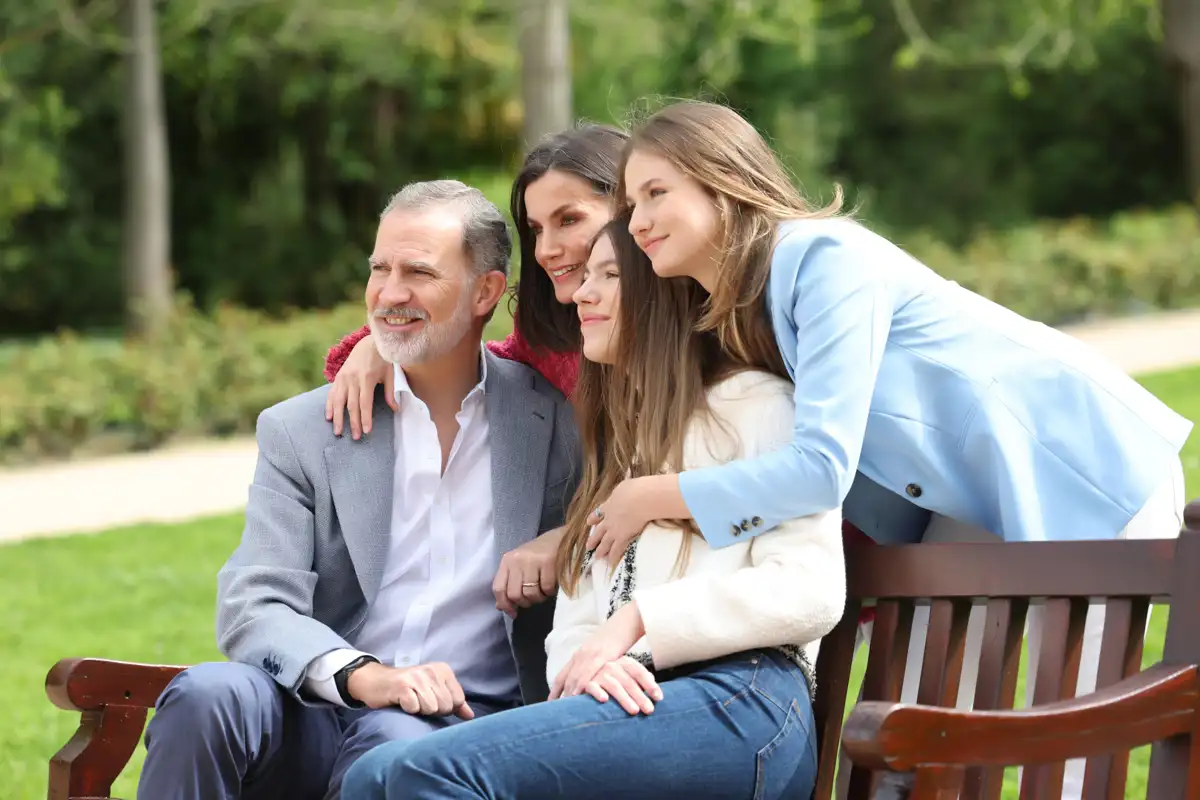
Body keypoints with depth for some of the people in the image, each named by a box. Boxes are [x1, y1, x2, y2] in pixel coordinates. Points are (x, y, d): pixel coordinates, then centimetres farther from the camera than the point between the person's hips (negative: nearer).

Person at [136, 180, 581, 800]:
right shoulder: (299, 431, 9)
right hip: (319, 712, 2)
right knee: (205, 696, -31)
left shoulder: (559, 419, 7)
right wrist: (362, 675, -21)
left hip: (463, 721, -2)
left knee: (395, 744, -37)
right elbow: (251, 608, -2)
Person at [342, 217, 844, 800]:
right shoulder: (617, 438, 34)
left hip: (738, 707, -7)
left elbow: (810, 589, -6)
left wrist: (639, 620, -7)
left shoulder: (754, 403, 9)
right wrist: (584, 666, -3)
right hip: (628, 708, 7)